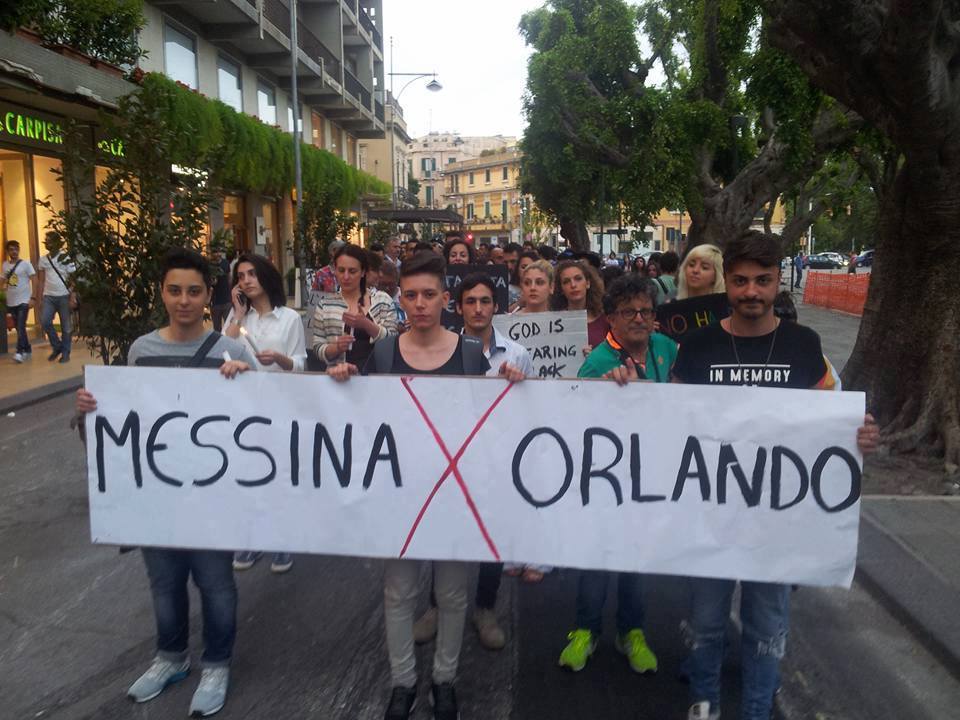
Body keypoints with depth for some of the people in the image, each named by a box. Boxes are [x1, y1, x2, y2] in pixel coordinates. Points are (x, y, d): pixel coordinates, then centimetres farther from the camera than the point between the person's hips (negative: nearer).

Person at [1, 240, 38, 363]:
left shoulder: (25, 264, -4)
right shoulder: (4, 265, 10)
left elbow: (34, 281, -7)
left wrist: (33, 298, -14)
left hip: (24, 301, -5)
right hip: (11, 302, 5)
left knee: (21, 327, -13)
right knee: (19, 327, 11)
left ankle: (20, 352, -13)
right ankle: (27, 350, 22)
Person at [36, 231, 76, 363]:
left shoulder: (65, 258, -4)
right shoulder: (43, 260, 8)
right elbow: (41, 281, 13)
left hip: (64, 296, -4)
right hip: (48, 297, 4)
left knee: (65, 326, 2)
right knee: (44, 322, -10)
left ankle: (65, 353, 13)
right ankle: (57, 346, 9)